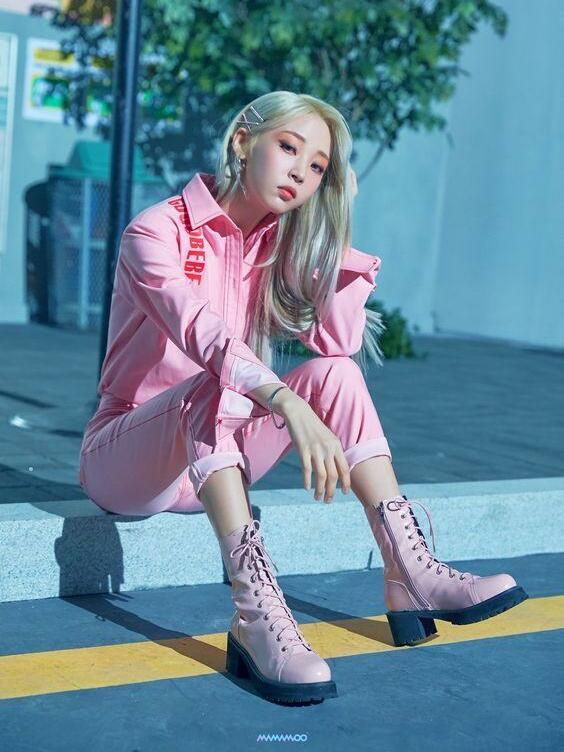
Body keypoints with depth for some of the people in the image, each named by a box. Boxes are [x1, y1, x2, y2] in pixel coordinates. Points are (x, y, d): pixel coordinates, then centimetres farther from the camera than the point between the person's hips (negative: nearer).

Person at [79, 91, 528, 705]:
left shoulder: (277, 246, 7)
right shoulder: (158, 231, -13)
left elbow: (340, 343, -7)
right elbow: (202, 330, -32)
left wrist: (335, 225, -8)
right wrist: (289, 404, -46)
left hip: (211, 462, 6)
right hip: (124, 461, -6)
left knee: (334, 374, -15)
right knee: (218, 383, -35)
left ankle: (409, 573, -22)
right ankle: (256, 614, -43)